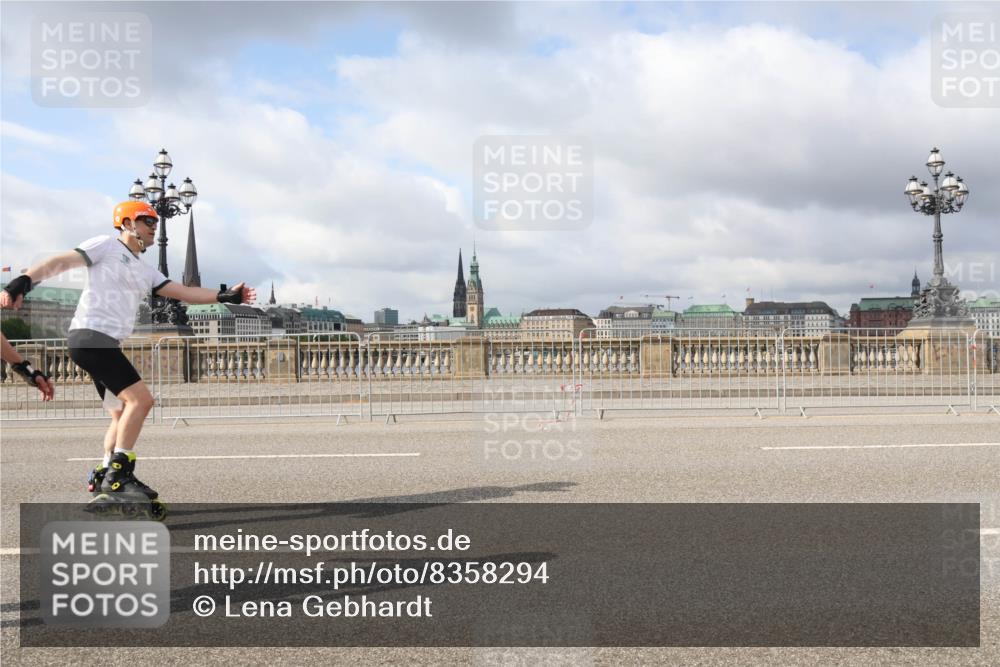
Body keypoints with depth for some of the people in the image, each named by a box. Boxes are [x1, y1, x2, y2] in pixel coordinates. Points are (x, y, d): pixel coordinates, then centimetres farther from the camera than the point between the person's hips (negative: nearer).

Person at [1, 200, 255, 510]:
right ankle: (118, 475, -13)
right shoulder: (106, 246, 1)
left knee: (123, 414, 15)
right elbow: (61, 262, -10)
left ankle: (103, 478, 23)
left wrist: (225, 296, 2)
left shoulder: (146, 272, 22)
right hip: (90, 336, -9)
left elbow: (184, 292, 14)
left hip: (107, 344, 9)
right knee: (141, 399, -17)